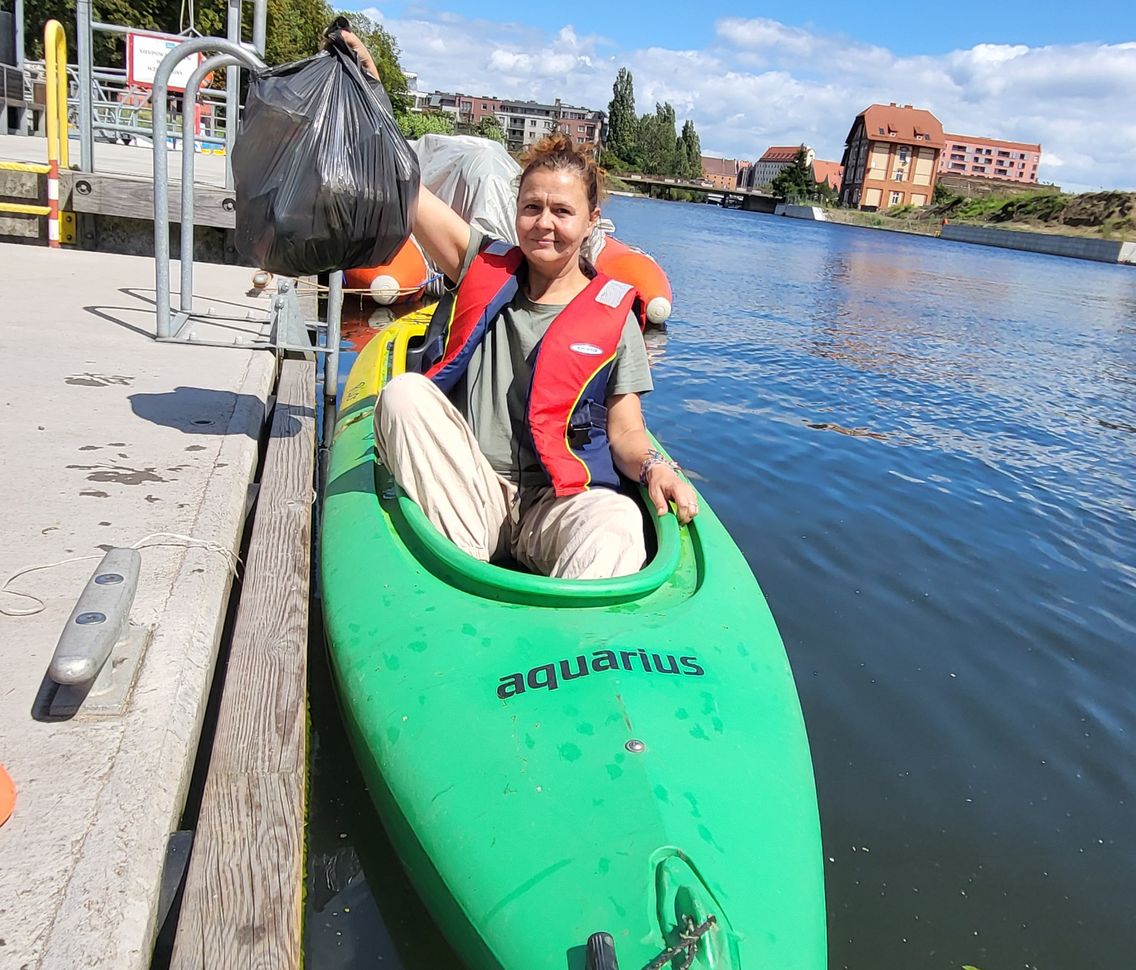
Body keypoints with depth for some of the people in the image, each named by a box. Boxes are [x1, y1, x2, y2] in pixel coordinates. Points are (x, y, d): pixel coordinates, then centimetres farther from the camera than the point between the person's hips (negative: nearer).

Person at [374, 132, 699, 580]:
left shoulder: (613, 317, 6)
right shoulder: (485, 269, 10)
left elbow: (626, 434, 4)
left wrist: (654, 467, -18)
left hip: (557, 501, -2)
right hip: (469, 494, 3)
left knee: (617, 523, -36)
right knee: (404, 391, -25)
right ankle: (466, 562, -29)